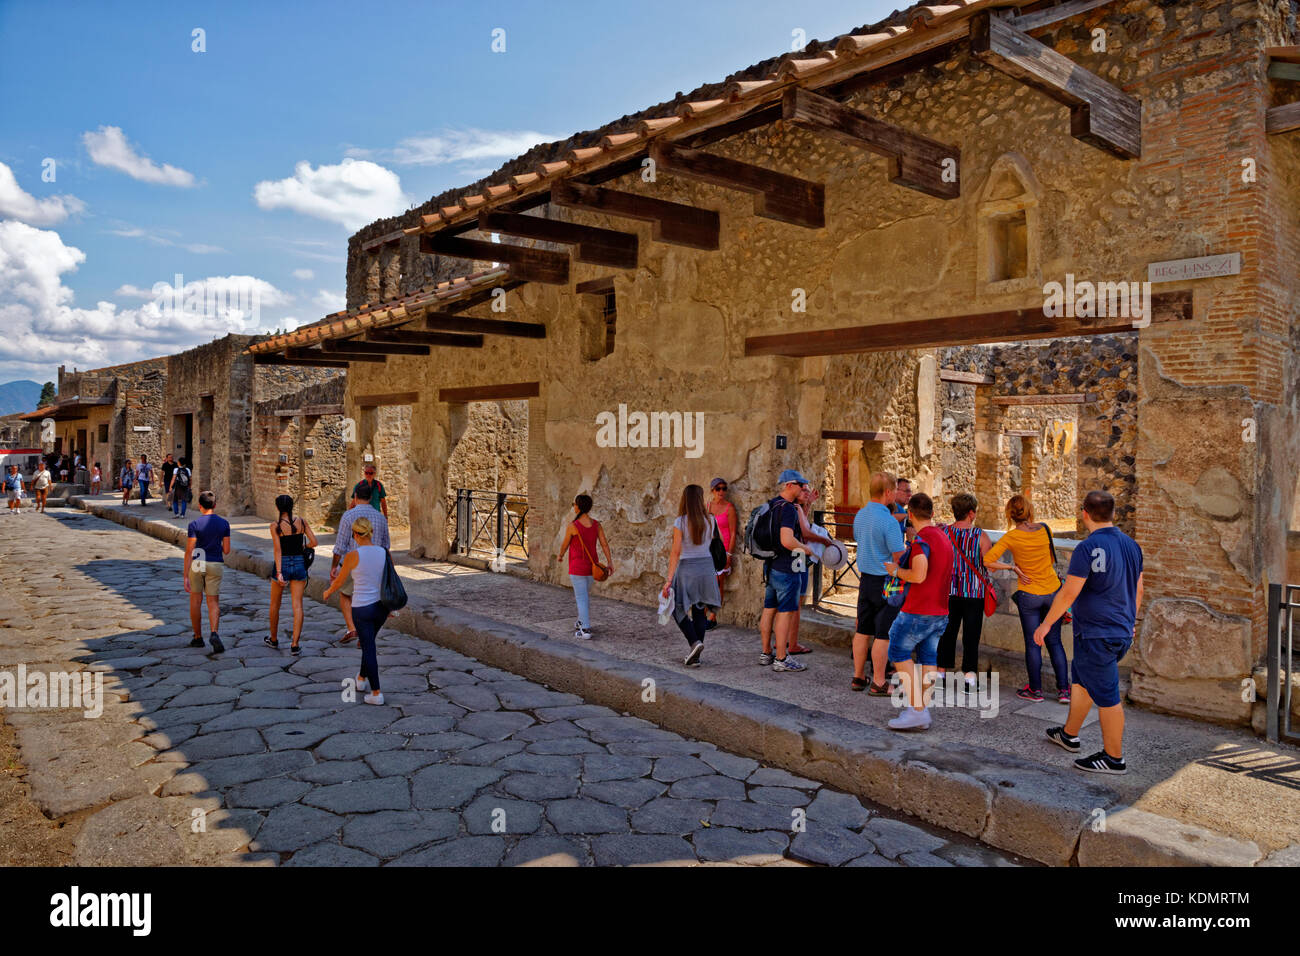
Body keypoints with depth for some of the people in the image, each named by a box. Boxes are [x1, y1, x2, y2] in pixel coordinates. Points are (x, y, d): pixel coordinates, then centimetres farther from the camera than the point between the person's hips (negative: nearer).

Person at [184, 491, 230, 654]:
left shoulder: (194, 524, -10)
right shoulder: (224, 523, -1)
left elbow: (189, 552, -12)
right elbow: (226, 550, 2)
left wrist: (185, 577, -10)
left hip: (196, 564, -1)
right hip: (215, 565, 2)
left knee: (195, 601, 13)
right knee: (213, 602, 5)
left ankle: (198, 638, 21)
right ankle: (214, 634, -18)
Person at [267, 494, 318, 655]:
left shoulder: (275, 526, -9)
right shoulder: (302, 521, -1)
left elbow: (277, 550, -15)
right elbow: (313, 542, -2)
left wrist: (279, 573, -19)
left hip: (283, 565, -2)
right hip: (299, 564, 2)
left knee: (275, 604, 19)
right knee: (297, 605, 2)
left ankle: (274, 639, 34)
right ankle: (295, 645, -4)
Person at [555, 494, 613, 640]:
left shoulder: (572, 526, -17)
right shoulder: (596, 524, -1)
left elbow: (565, 544, -3)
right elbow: (604, 543, -4)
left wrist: (560, 555, 17)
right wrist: (610, 563, -2)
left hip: (577, 566, -6)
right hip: (591, 566, 6)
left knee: (581, 598, -3)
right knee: (586, 595, 23)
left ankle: (585, 630, -5)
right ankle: (583, 622, 36)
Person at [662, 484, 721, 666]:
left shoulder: (680, 522, -10)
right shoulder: (710, 520, 0)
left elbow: (675, 552, -12)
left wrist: (669, 579, -11)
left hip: (687, 569, -4)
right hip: (707, 567, 4)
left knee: (678, 608, 13)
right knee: (700, 612, 11)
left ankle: (694, 642, -8)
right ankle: (695, 656, 13)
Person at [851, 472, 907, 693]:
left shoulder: (860, 515, 5)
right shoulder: (888, 521, -20)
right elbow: (899, 557, -17)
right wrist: (906, 546, 4)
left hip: (865, 578, 8)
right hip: (885, 582, -8)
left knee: (863, 630, 14)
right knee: (883, 634, 0)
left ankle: (858, 677, 22)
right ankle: (878, 683, 6)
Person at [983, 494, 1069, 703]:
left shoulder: (1011, 537, -13)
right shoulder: (1045, 529, -5)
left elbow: (988, 561, -20)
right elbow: (1052, 559, 10)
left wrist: (1012, 567, -10)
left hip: (1029, 595, -3)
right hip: (1053, 591, 3)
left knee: (1032, 643, 7)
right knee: (1054, 641, 13)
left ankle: (1035, 690, 17)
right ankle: (1064, 690, 15)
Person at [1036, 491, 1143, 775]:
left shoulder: (1089, 547, -19)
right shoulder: (1131, 545, 7)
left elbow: (1069, 592, -19)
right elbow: (1137, 589, 16)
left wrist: (1047, 623, -10)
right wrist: (1131, 620, 30)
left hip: (1096, 634, -9)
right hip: (1122, 632, 9)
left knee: (1106, 695, 0)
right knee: (1082, 680, 22)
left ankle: (1114, 758, 10)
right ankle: (1069, 735, 36)